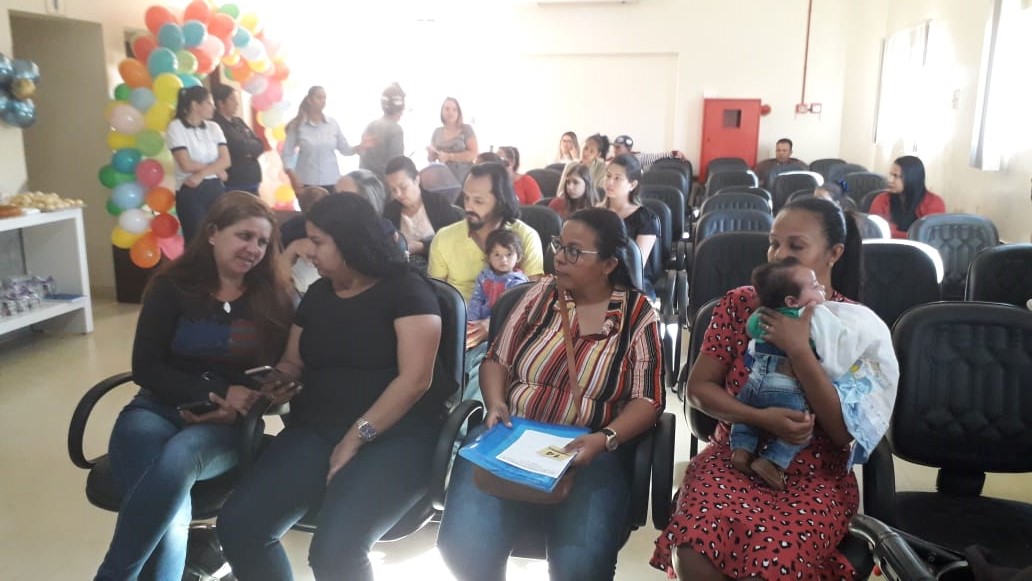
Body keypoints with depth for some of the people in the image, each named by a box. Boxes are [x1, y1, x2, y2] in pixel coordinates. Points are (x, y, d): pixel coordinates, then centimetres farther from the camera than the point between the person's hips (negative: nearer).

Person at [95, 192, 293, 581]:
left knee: (178, 457, -35)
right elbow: (146, 368, -1)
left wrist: (236, 407, -14)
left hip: (231, 425, 0)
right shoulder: (171, 287, 3)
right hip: (160, 407, 0)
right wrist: (216, 394, -13)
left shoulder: (273, 298, 6)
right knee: (171, 510, -33)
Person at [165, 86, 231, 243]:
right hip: (190, 192, -4)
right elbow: (186, 164, -13)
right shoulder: (176, 128, -4)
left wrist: (201, 174, -14)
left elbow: (225, 160, -1)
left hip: (215, 189, 5)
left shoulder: (214, 128, 10)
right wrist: (214, 169, -4)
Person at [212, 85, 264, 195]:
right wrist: (252, 146, 3)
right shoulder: (216, 126, -10)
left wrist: (249, 150, -10)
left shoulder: (238, 122, 16)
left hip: (251, 182, 8)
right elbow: (239, 147, -18)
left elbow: (260, 145, 11)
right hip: (232, 185, -8)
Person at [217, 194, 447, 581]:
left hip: (395, 436, -6)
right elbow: (293, 363, 22)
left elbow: (414, 380, -12)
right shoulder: (317, 295, 16)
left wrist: (356, 438, -17)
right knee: (237, 527, -14)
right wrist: (277, 378, -2)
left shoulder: (406, 290, -4)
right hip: (316, 431, 6)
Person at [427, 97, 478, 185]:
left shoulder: (466, 129, 0)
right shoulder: (437, 132, 11)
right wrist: (430, 152, -7)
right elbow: (431, 159, 15)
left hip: (464, 179, -3)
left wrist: (449, 156, -13)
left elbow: (473, 154, -10)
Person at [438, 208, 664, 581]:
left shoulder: (638, 315, 0)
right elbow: (496, 360, 12)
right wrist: (496, 402, -8)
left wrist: (604, 439, -20)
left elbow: (648, 400, -4)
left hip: (590, 448, -2)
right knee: (465, 544, -19)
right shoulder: (541, 294, 8)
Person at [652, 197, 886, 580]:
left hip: (815, 477, -1)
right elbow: (699, 388, 1)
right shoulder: (739, 304, 2)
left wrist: (798, 349, -20)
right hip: (733, 459, 1)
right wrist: (762, 418, -16)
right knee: (694, 549, -29)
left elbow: (847, 431, -10)